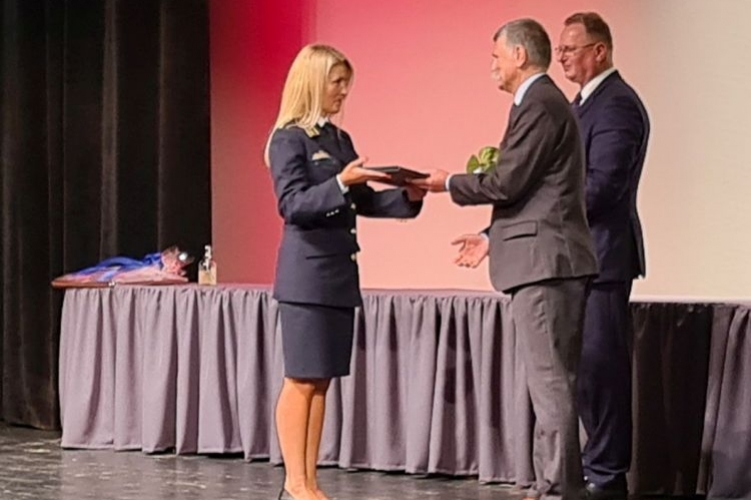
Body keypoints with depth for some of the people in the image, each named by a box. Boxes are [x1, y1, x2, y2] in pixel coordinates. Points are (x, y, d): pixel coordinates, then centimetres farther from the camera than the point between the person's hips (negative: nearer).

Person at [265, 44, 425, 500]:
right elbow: (292, 205, -16)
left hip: (340, 274, 8)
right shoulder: (289, 139, -8)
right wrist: (340, 182, -28)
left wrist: (407, 197, -1)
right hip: (307, 275, -8)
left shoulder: (340, 139, 15)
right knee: (301, 381, -4)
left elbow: (363, 202, 15)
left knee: (322, 381, 8)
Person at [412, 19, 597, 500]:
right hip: (548, 260, 11)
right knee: (552, 379, 13)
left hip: (544, 261, -11)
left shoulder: (539, 105, -13)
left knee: (551, 379, -8)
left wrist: (449, 183, -2)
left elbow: (507, 182, -18)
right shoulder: (547, 102, 20)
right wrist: (493, 236, 21)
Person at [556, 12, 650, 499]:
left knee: (600, 365, -6)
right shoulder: (586, 102, 17)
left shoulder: (617, 104, -14)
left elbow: (600, 185, -22)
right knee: (590, 366, 14)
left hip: (603, 253, -10)